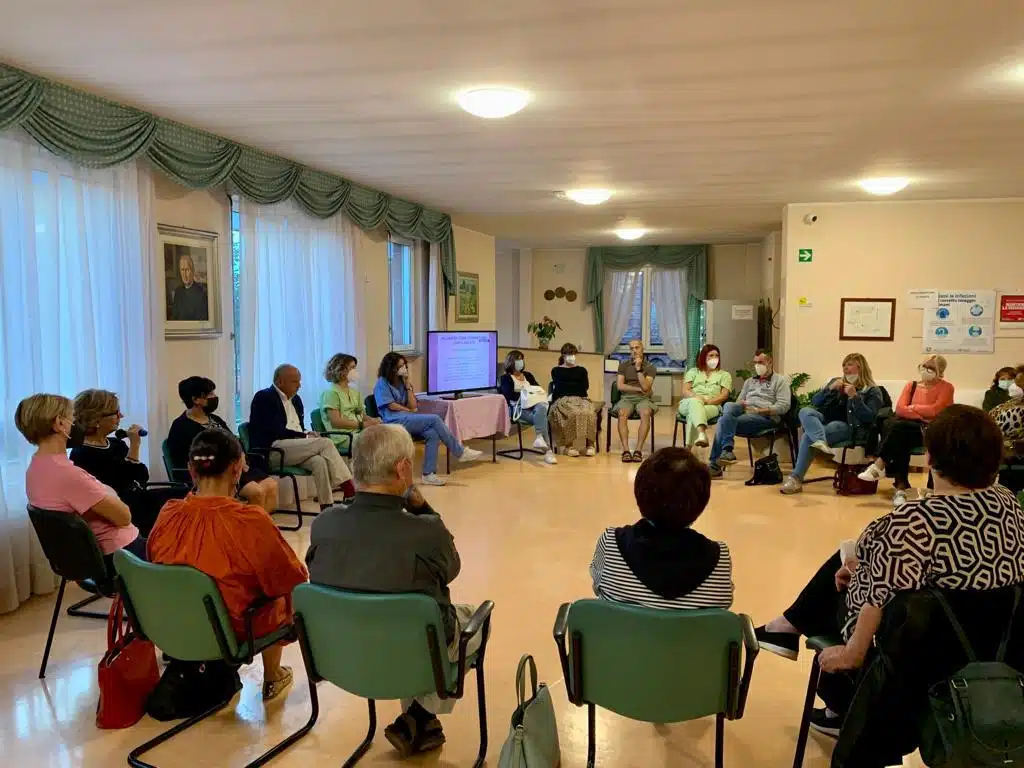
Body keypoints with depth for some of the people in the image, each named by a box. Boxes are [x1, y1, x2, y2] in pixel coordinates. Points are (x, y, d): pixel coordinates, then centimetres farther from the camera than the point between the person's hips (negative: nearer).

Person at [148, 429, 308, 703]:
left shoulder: (168, 514, -14)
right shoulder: (251, 520, -28)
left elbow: (158, 567, 7)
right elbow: (292, 579, -13)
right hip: (232, 632, -4)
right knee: (280, 597, 26)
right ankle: (271, 680, 42)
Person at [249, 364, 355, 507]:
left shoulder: (296, 399, 19)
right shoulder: (264, 397, -5)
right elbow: (274, 431, -15)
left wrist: (307, 434, -2)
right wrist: (305, 436, -14)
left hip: (296, 447, 7)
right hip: (271, 450, -7)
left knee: (319, 461, -28)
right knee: (325, 443, -24)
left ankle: (327, 507, -32)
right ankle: (349, 489, -23)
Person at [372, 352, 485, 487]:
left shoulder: (402, 382, 18)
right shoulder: (382, 383, 2)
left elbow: (413, 406, 8)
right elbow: (391, 406, -8)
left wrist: (407, 385, 4)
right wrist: (410, 412, 1)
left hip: (408, 420, 6)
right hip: (394, 422, -6)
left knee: (433, 434, -24)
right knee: (434, 419, -22)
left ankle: (428, 474, -25)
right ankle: (460, 452, -13)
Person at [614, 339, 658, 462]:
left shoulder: (650, 367, 8)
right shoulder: (623, 365, 14)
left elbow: (645, 387, -7)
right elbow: (620, 386, 2)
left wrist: (639, 369, -9)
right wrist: (639, 389, -4)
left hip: (644, 399, -1)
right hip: (626, 398, 1)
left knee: (645, 413, -36)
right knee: (622, 413, -34)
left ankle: (638, 450, -39)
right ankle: (626, 450, -40)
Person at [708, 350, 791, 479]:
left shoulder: (780, 380, 12)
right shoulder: (749, 381, 32)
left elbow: (783, 406, -2)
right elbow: (738, 401, 27)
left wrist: (760, 410, -13)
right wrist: (741, 405, 1)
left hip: (765, 417, -6)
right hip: (743, 412, 6)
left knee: (724, 421, -29)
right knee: (729, 406, -30)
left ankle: (714, 464, -31)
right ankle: (726, 450, -36)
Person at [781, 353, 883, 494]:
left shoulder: (872, 391, 8)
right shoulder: (836, 381, 23)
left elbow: (869, 418, -7)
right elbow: (814, 402, 14)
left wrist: (854, 397, -15)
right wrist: (829, 389, -2)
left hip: (849, 427, -5)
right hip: (827, 420, 5)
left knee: (808, 436, -31)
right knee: (805, 411, -29)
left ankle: (796, 478, -31)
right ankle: (820, 442, -55)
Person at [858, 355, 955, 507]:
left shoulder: (946, 387, 3)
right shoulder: (911, 385, 16)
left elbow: (934, 410, -13)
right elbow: (900, 409, 1)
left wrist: (913, 407, -1)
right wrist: (922, 415, -11)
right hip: (910, 428, 4)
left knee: (898, 427, -31)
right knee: (901, 439, -32)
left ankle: (879, 466, -25)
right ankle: (901, 488, -33)